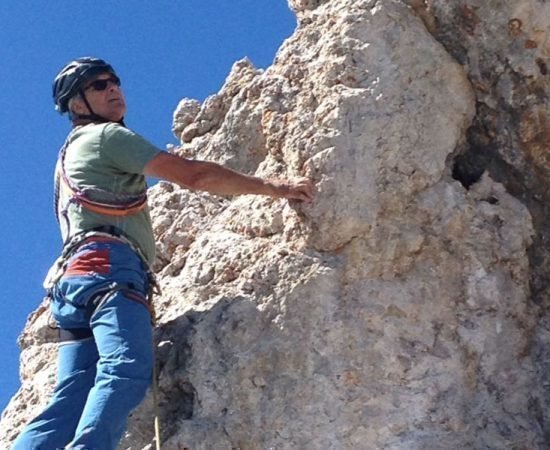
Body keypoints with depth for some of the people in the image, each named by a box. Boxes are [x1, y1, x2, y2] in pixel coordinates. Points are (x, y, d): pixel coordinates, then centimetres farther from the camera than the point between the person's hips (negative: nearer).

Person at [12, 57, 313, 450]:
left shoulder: (70, 154, 36)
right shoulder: (107, 136, 8)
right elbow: (194, 175, 2)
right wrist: (276, 187, 6)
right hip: (108, 266, -9)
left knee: (74, 399, -5)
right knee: (127, 371, -29)